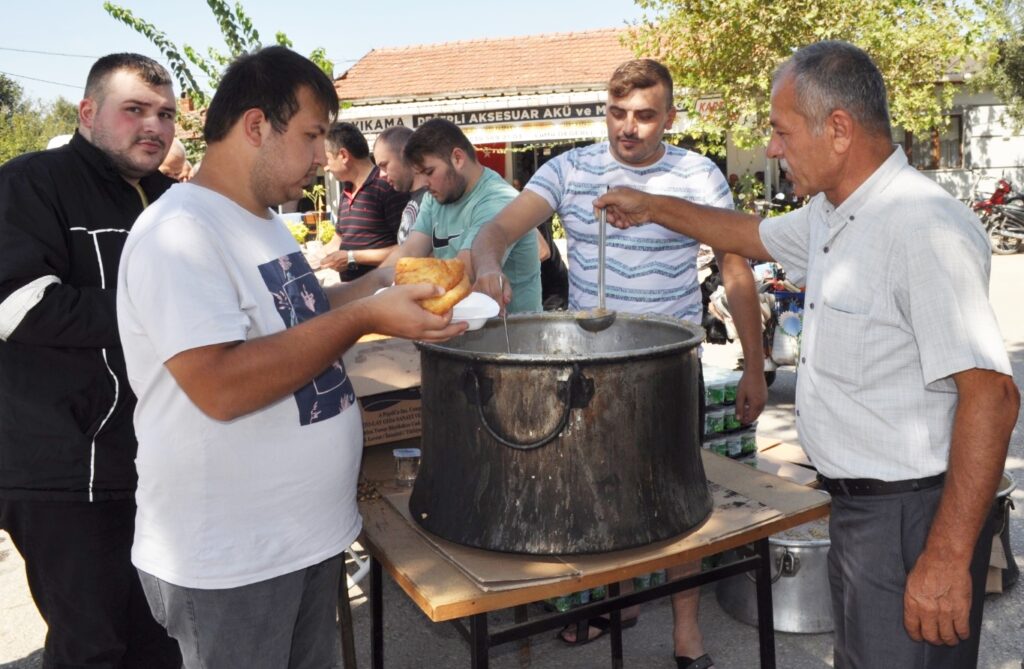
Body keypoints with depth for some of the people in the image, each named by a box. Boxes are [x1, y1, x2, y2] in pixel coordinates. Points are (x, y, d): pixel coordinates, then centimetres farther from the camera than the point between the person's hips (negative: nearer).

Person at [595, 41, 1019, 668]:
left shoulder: (925, 228, -24)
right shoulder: (829, 215, 6)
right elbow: (755, 234, 27)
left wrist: (948, 556, -27)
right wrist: (650, 207, 30)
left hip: (912, 515, -9)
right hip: (858, 501, 9)